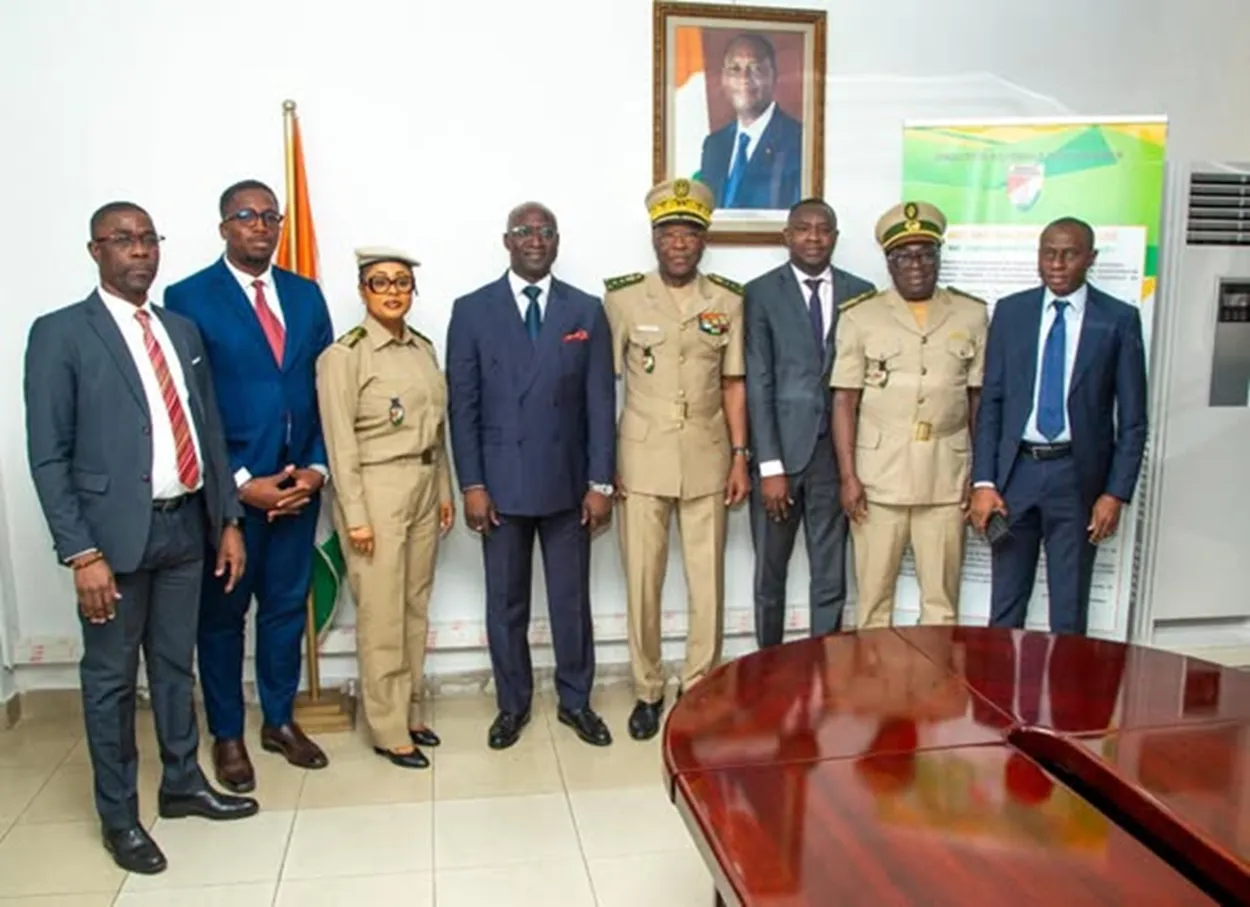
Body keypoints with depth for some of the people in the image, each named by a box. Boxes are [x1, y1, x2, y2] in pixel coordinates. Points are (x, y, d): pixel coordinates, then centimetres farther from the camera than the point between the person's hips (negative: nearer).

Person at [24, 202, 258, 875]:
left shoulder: (182, 330, 10)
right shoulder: (60, 333, -7)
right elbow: (48, 455, -10)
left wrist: (227, 518, 9)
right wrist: (81, 552, -15)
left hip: (186, 524, 5)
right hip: (116, 531, -5)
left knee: (175, 665, 18)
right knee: (111, 678, 8)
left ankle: (182, 784, 34)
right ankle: (118, 817, 24)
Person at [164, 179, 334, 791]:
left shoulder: (305, 294, 9)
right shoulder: (189, 298, -5)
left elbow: (326, 389, 8)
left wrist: (316, 467, -3)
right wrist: (240, 482, -13)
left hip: (298, 483, 4)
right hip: (227, 486, -4)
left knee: (287, 605, 14)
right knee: (222, 612, 11)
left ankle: (280, 720, 31)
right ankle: (227, 735, 27)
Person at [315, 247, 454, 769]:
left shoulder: (424, 348, 10)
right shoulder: (344, 355, -10)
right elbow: (340, 443, -13)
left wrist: (445, 490, 13)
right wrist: (354, 515, -15)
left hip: (424, 488, 7)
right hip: (376, 491, -6)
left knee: (415, 608, 13)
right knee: (382, 616, 1)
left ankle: (409, 713, 27)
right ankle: (388, 730, 14)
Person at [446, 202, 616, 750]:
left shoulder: (586, 311, 4)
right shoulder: (472, 311, 1)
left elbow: (600, 403, 2)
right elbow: (462, 405, -1)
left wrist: (601, 482, -3)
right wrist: (472, 484, -6)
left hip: (567, 482, 1)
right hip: (501, 482, 0)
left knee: (571, 598, 10)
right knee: (505, 602, 10)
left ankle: (575, 700, 27)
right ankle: (512, 704, 27)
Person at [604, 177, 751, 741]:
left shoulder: (729, 302, 3)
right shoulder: (622, 298, -2)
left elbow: (733, 385, 7)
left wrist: (740, 456, 2)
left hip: (707, 460, 2)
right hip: (642, 461, -1)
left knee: (708, 582, 7)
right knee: (642, 582, 5)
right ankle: (648, 691, 21)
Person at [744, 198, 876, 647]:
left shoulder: (860, 293, 6)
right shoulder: (761, 293, -1)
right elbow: (757, 384, -6)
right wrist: (770, 465, -12)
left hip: (837, 451, 2)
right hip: (780, 450, -1)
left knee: (831, 576, 8)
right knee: (770, 574, 11)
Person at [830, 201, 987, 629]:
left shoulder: (972, 315, 6)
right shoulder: (860, 316, 1)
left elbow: (979, 399, 8)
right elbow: (844, 402, -2)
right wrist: (848, 476, -8)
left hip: (947, 477, 2)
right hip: (878, 476, -1)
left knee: (942, 597, 8)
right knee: (874, 593, 6)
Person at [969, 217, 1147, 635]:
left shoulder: (1119, 319, -1)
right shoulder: (1010, 311, 4)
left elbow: (1132, 418, 0)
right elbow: (990, 402, 3)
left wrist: (1116, 493, -7)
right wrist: (983, 482, -3)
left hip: (1078, 476, -1)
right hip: (1015, 471, 2)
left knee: (1069, 613, 9)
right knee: (1004, 606, 11)